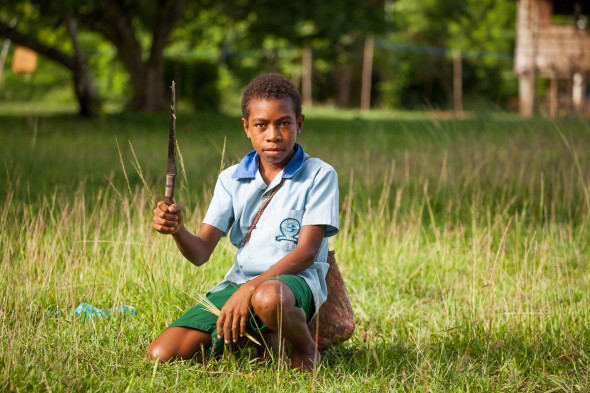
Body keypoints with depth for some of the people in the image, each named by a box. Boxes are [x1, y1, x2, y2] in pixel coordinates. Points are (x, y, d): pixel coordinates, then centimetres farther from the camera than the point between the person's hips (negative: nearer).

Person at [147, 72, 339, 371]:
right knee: (161, 355, -15)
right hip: (237, 283, 5)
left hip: (296, 281, -4)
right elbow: (200, 252, 4)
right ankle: (240, 342, 12)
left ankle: (305, 348, -10)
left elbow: (307, 252, -10)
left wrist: (250, 288, -23)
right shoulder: (232, 179, 11)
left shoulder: (319, 175, -1)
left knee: (268, 298, -44)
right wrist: (177, 229, -20)